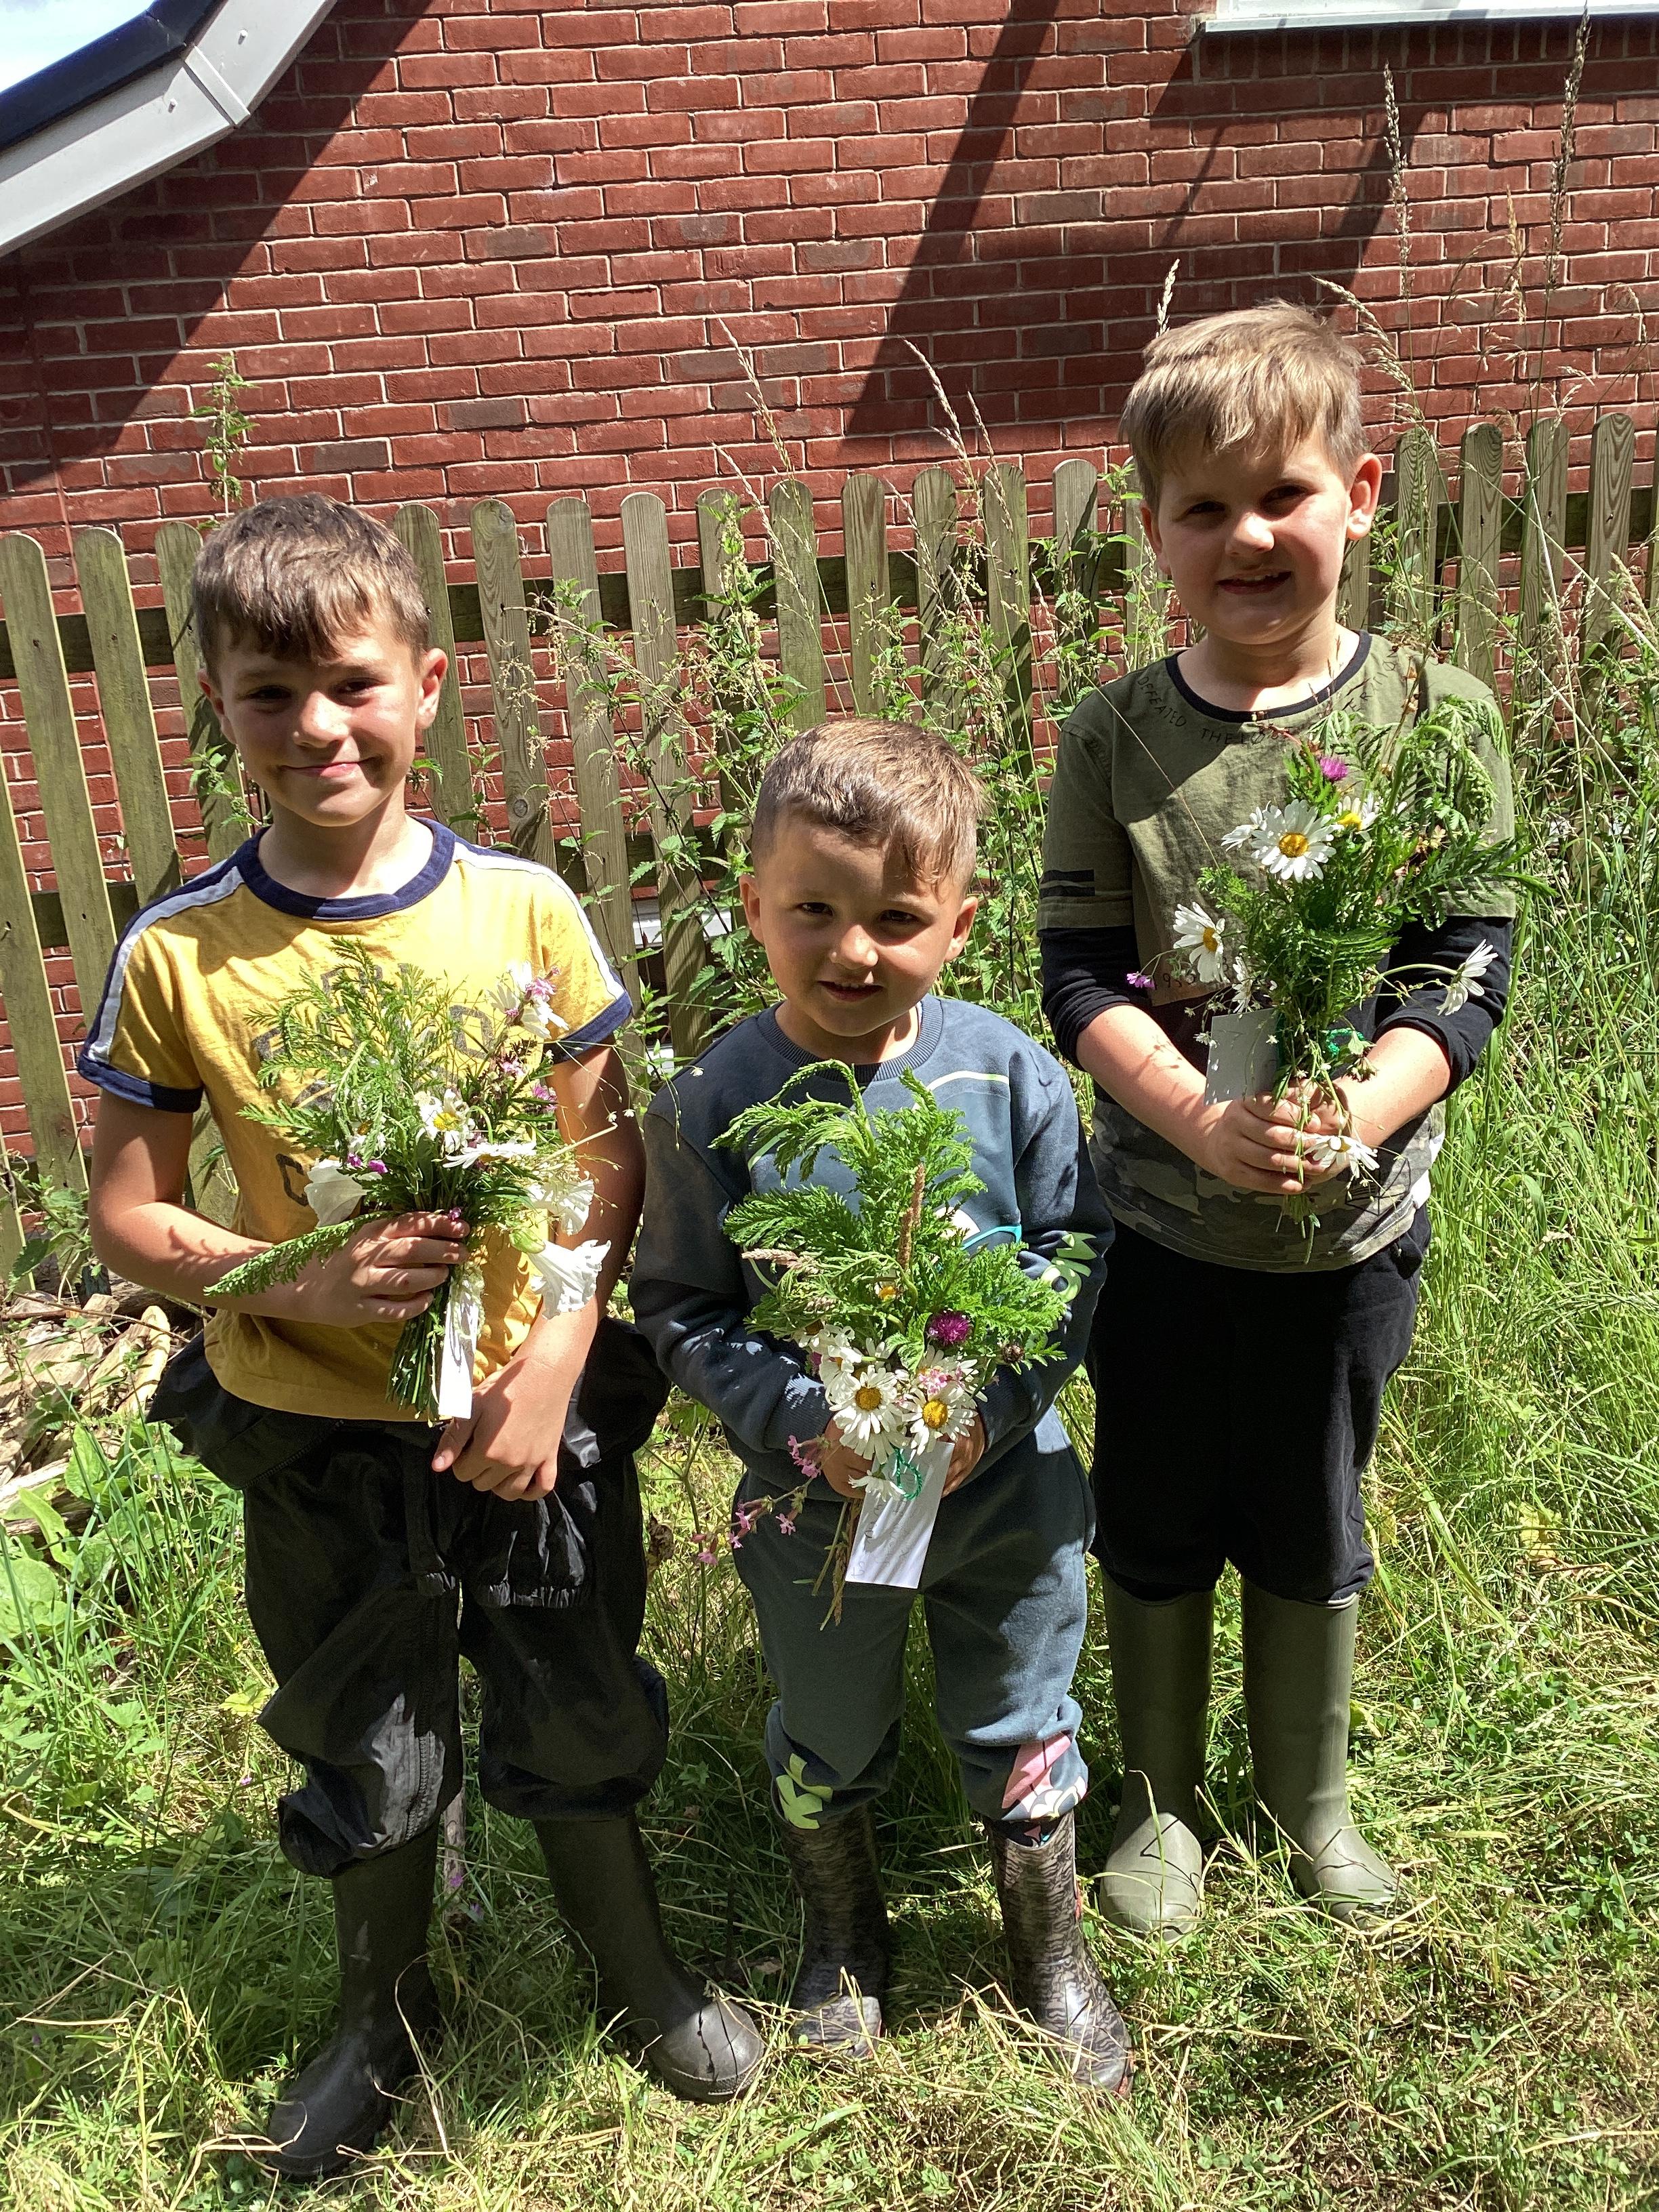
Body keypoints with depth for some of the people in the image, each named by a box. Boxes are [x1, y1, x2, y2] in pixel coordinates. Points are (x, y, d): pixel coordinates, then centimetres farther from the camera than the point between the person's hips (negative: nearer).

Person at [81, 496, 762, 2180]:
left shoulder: (520, 908, -11)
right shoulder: (179, 953, -11)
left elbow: (607, 1153, -4)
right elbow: (127, 1213, -4)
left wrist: (554, 1358, -14)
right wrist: (289, 1282, -22)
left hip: (530, 1409, 0)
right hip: (313, 1435, 0)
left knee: (577, 1719, 19)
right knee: (362, 1747, 21)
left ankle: (637, 1965, 48)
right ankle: (385, 2009, 49)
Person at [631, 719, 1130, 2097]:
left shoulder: (1010, 1076, -13)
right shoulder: (716, 1104, -16)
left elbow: (1077, 1256, -5)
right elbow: (679, 1309, -10)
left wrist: (992, 1405, -19)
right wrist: (801, 1425, -23)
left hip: (1005, 1480, 1)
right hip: (814, 1495, 0)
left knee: (1021, 1734, 21)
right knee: (828, 1747, 22)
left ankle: (1053, 1953, 49)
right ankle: (843, 1943, 53)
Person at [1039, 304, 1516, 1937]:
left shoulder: (1436, 715, -8)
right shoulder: (1115, 738, -8)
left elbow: (1467, 966, -10)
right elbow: (1079, 974, -11)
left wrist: (1352, 1114, -27)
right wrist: (1207, 1121, -27)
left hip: (1354, 1220, 1)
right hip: (1161, 1218, 0)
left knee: (1314, 1534, 20)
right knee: (1154, 1528, 16)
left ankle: (1307, 1791, 46)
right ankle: (1158, 1801, 42)